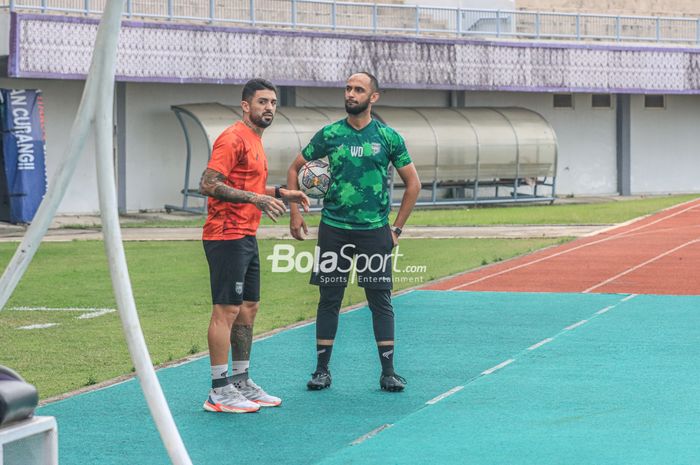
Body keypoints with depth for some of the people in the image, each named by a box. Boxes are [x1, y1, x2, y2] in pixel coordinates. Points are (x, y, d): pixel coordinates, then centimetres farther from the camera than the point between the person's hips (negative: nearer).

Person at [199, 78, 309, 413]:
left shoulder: (254, 141, 18)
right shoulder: (233, 138, -13)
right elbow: (208, 185, -21)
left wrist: (280, 194, 18)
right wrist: (256, 198, -25)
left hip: (246, 237, 10)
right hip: (227, 237, -10)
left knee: (249, 308, 13)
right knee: (226, 310, -8)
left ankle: (241, 383, 22)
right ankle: (219, 392, -6)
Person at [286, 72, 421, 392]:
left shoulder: (388, 137, 1)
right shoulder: (329, 135, 2)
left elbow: (413, 183, 8)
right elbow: (295, 168, 12)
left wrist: (397, 228, 4)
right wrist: (295, 212, 3)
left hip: (375, 231, -1)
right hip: (334, 229, 1)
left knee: (380, 299, 0)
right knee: (329, 299, 4)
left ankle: (388, 372, 5)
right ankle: (322, 370, 12)